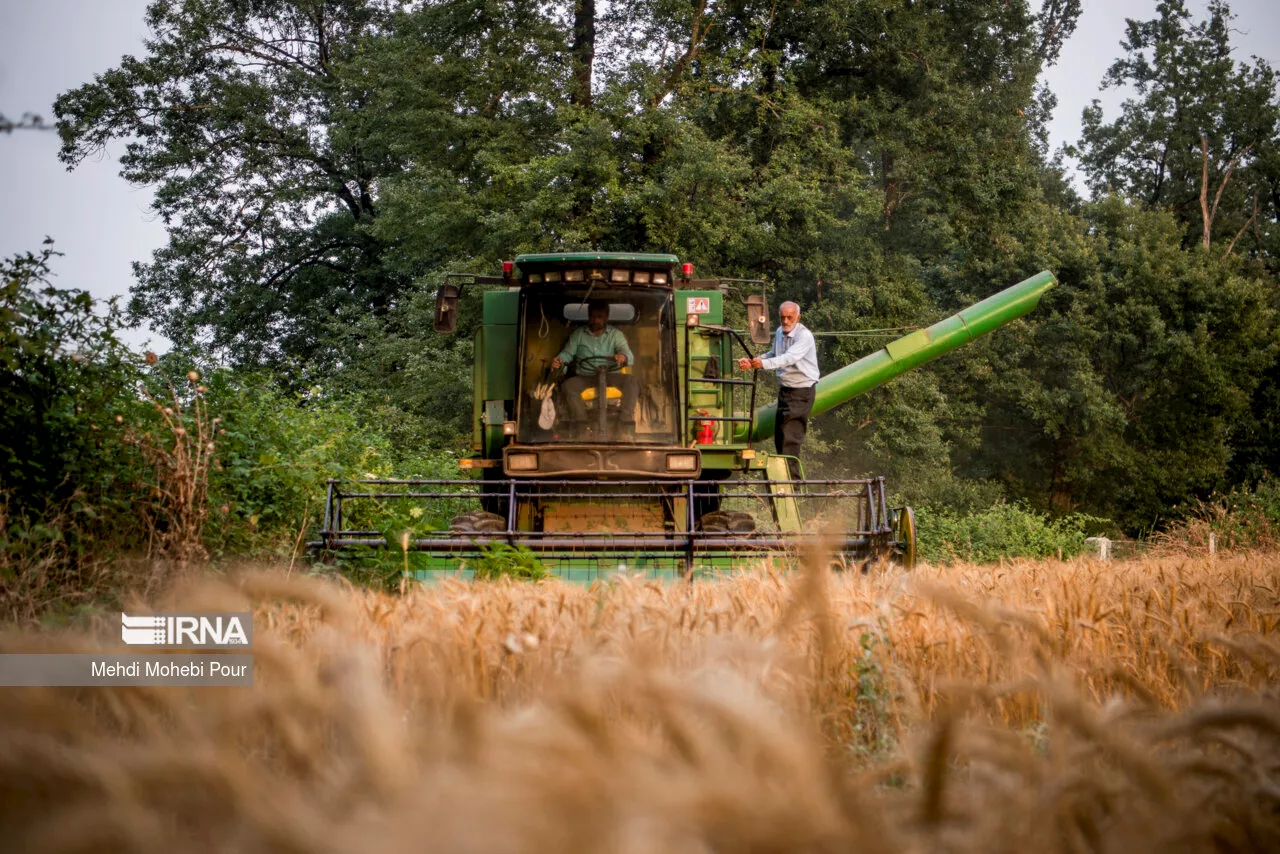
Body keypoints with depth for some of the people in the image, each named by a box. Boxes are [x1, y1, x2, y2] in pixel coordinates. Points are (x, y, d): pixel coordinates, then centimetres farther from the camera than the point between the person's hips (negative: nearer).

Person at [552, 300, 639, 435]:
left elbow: (627, 352, -4)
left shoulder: (616, 334, 11)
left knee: (631, 381, -30)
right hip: (585, 377, 0)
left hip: (610, 375, 0)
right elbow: (568, 352, 6)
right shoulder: (578, 334, 15)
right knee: (569, 385, -32)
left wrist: (623, 357, -31)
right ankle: (582, 424, -33)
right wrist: (559, 360, -20)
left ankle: (627, 426, -32)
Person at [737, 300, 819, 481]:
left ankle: (792, 479, -12)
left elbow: (790, 358, -32)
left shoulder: (804, 336, -19)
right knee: (779, 437, 14)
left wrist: (764, 364, -44)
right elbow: (774, 355, 19)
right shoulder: (780, 332, 7)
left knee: (790, 438, -14)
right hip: (784, 389, 9)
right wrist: (752, 361, 2)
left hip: (801, 391, -9)